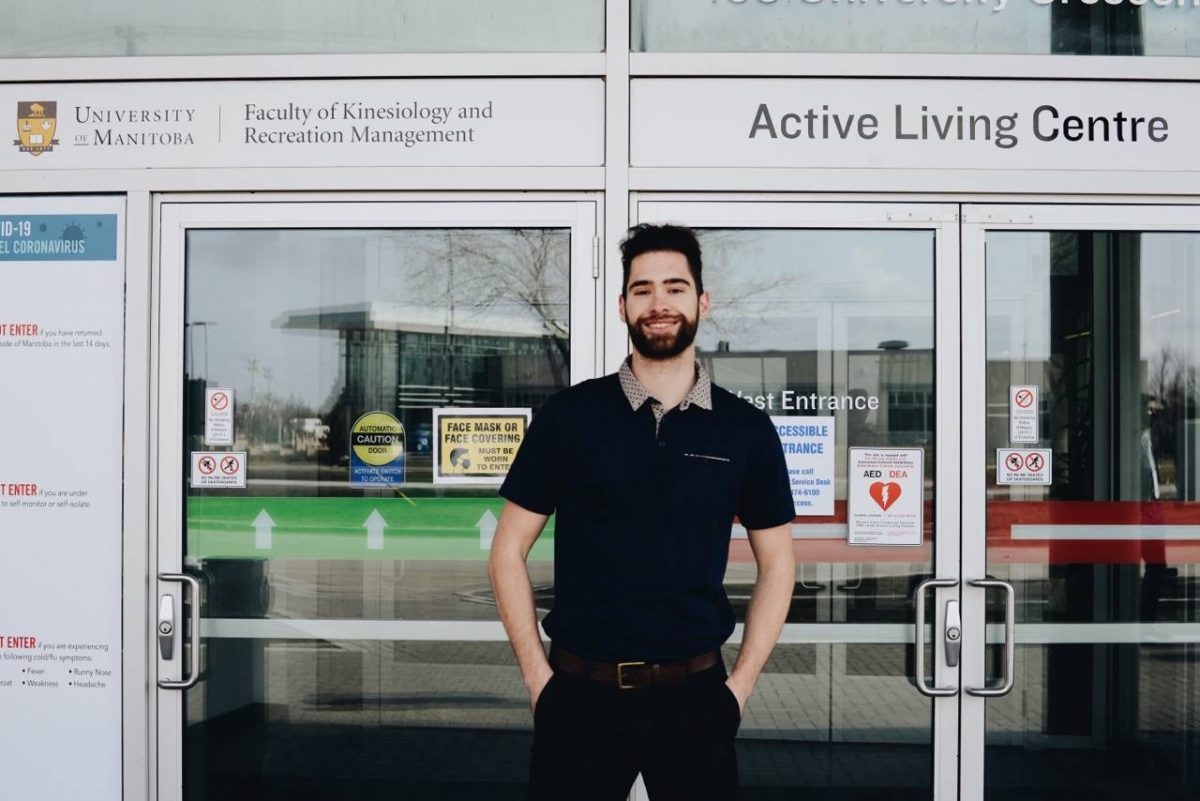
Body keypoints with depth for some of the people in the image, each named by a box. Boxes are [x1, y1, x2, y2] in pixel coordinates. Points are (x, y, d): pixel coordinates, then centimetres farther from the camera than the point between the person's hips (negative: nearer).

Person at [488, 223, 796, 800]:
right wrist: (537, 677, -3)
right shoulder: (568, 416, -1)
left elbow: (775, 562, 8)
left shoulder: (746, 430, 2)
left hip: (694, 693, 1)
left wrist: (740, 684, 1)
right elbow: (509, 551, 2)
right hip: (580, 692, 0)